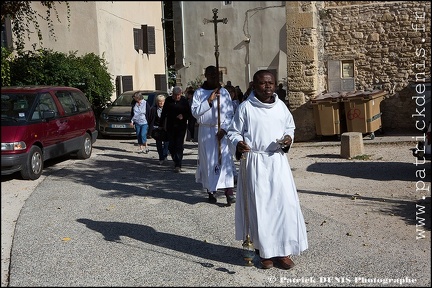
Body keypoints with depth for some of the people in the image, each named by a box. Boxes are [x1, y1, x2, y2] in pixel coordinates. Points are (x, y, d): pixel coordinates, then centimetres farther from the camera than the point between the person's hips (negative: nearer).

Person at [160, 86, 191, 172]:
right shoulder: (168, 100, 3)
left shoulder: (184, 100, -2)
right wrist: (162, 123, 8)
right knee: (171, 145, 5)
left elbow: (189, 113, 2)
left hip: (181, 127, -3)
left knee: (179, 146, -7)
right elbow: (164, 113, 10)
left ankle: (178, 165, -7)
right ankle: (176, 161, 26)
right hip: (170, 126, 3)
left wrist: (183, 116, -17)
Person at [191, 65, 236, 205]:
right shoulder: (199, 92, 3)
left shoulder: (224, 92, 6)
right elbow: (195, 112, -6)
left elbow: (230, 113, 3)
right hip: (205, 131, 0)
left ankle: (229, 192, -12)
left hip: (222, 130, 0)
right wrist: (209, 100, -13)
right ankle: (211, 191, 16)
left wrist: (224, 129, -9)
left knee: (225, 159, -9)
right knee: (208, 161, 4)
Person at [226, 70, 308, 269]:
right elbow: (233, 131, 1)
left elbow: (290, 127, 20)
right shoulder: (246, 107, -4)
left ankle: (283, 250, 14)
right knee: (260, 206, 1)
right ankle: (265, 251, 16)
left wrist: (289, 138, -1)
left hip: (278, 160, 3)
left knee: (284, 204, 0)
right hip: (255, 162, -3)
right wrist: (238, 144, -20)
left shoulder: (281, 106, 7)